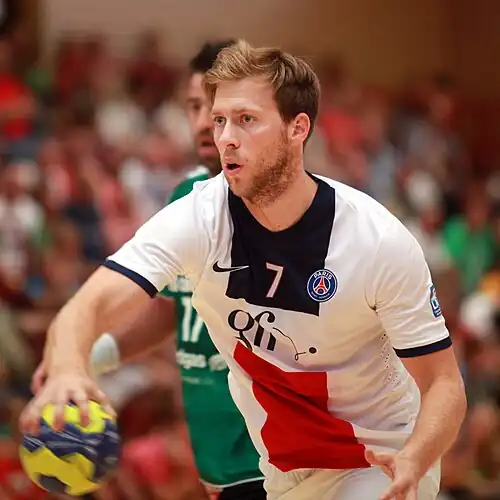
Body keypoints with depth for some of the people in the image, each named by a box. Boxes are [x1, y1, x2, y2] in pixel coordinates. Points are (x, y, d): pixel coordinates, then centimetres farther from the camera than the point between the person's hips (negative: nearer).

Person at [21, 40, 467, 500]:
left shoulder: (382, 241, -20)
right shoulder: (196, 218, -16)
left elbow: (444, 384, -16)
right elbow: (90, 307, -27)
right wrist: (67, 371, -50)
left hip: (383, 460, -3)